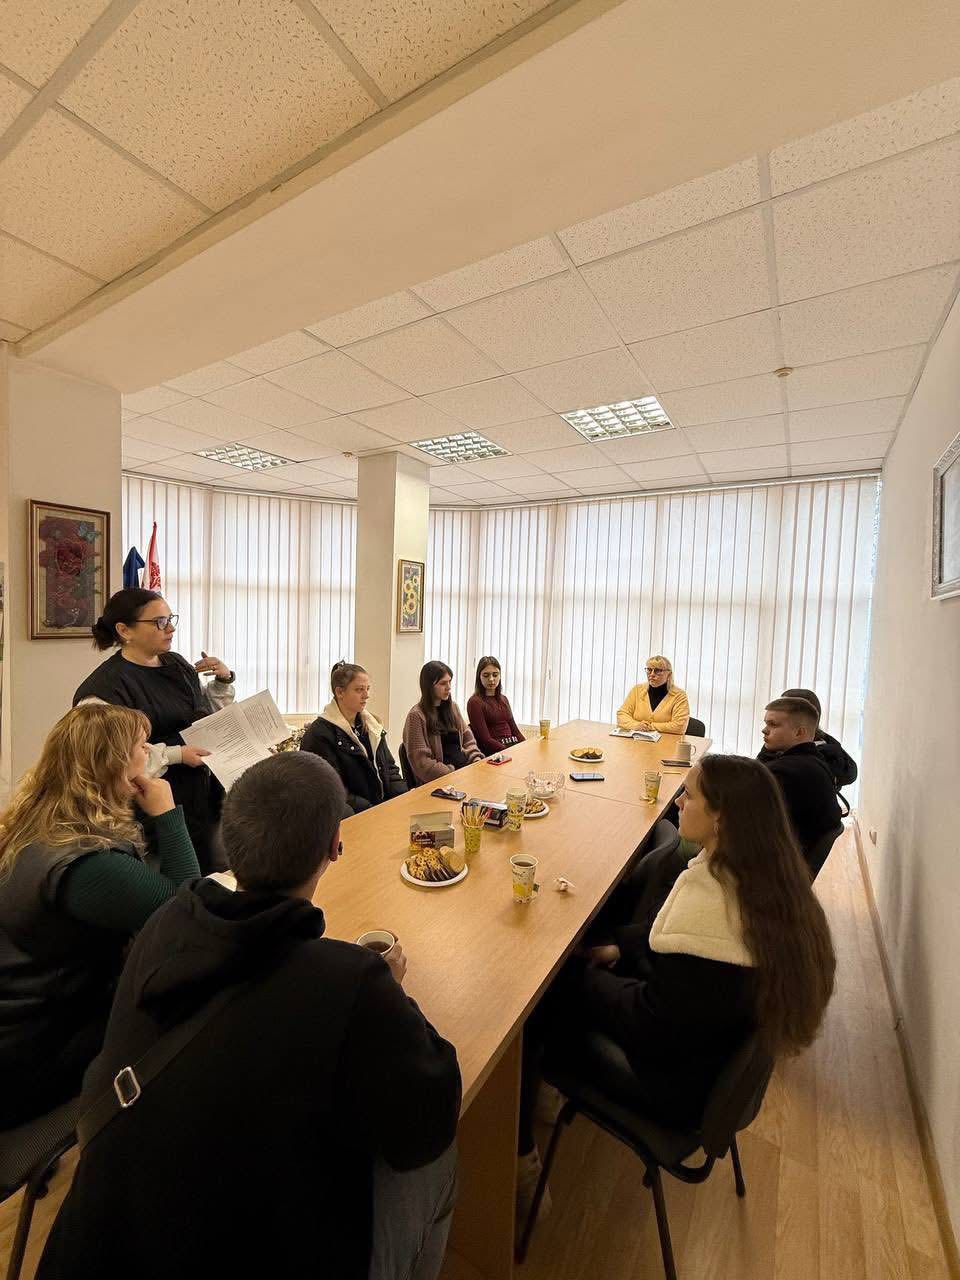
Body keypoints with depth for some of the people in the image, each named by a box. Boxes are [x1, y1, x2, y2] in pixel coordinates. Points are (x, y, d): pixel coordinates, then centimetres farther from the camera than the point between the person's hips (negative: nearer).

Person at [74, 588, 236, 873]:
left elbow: (208, 713, 20)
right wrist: (176, 754, -24)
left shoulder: (177, 664, 7)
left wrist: (224, 680, 3)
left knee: (214, 877, 16)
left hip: (204, 794, 7)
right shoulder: (105, 685, -15)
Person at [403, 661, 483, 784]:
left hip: (465, 766, 7)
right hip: (439, 779, -7)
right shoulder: (416, 715, -9)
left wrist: (477, 759, -3)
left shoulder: (453, 707, 12)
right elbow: (422, 763, -12)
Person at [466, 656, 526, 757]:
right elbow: (485, 740, -10)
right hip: (494, 752, -7)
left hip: (514, 746, 7)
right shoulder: (474, 702, -4)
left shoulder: (503, 699, 19)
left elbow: (514, 729, 16)